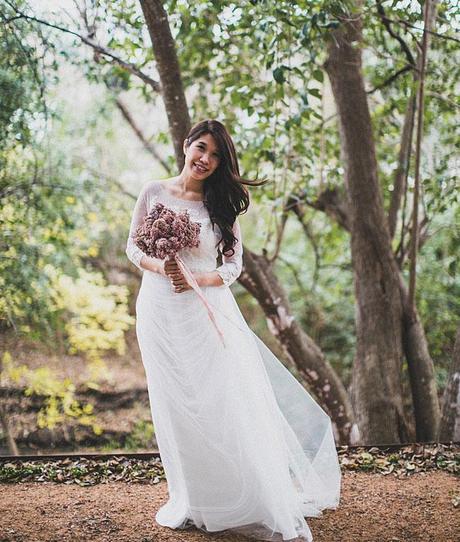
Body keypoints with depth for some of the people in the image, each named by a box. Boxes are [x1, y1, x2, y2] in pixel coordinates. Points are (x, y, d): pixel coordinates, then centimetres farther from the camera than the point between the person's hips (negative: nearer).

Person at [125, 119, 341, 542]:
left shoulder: (222, 204, 7)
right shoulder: (155, 193, 6)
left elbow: (233, 265, 4)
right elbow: (133, 247, 9)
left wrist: (197, 278, -14)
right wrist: (162, 268, -12)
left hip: (210, 312, 0)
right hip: (161, 312, 1)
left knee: (229, 403, -4)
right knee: (177, 407, 5)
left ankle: (264, 503, 3)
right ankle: (193, 503, 18)